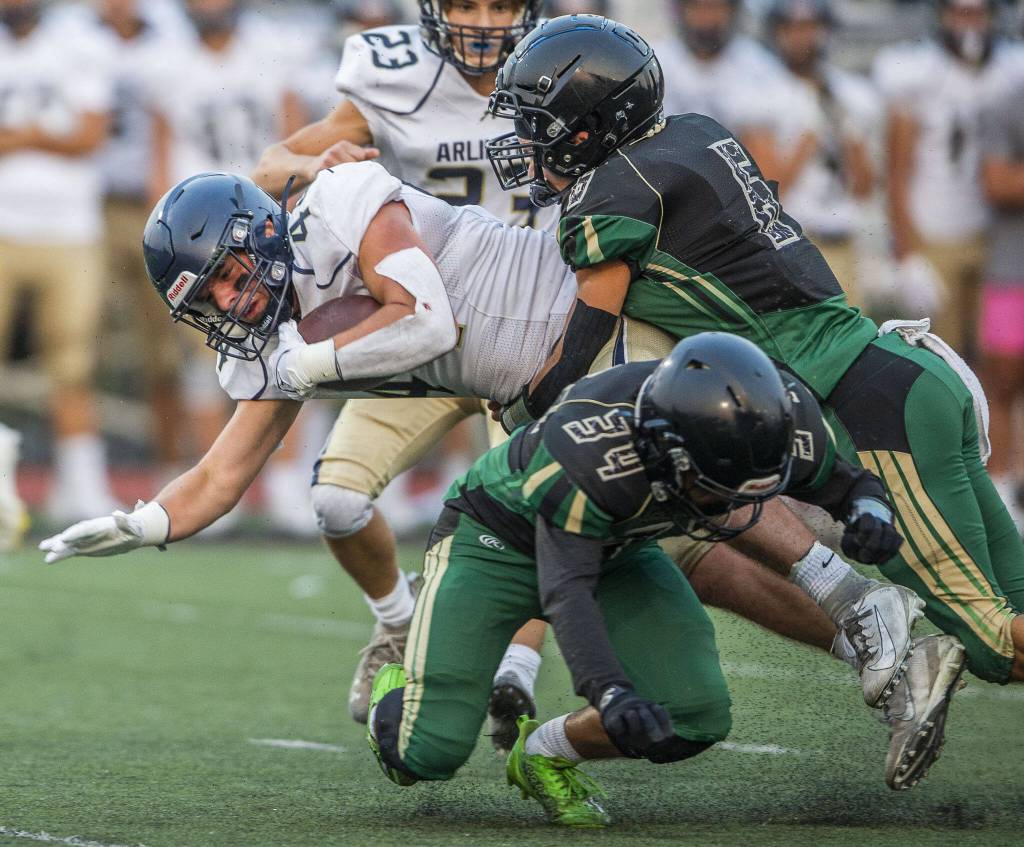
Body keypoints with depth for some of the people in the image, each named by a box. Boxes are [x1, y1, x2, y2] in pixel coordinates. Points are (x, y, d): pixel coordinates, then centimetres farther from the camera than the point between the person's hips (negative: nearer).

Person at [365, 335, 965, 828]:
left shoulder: (778, 421, -25)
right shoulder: (590, 448, -42)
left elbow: (848, 482, -7)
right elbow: (567, 590, -40)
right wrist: (611, 693, -55)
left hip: (619, 552, 5)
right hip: (499, 539, -5)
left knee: (695, 720, -16)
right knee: (428, 755, -14)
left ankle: (545, 755, 11)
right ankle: (399, 696, 24)